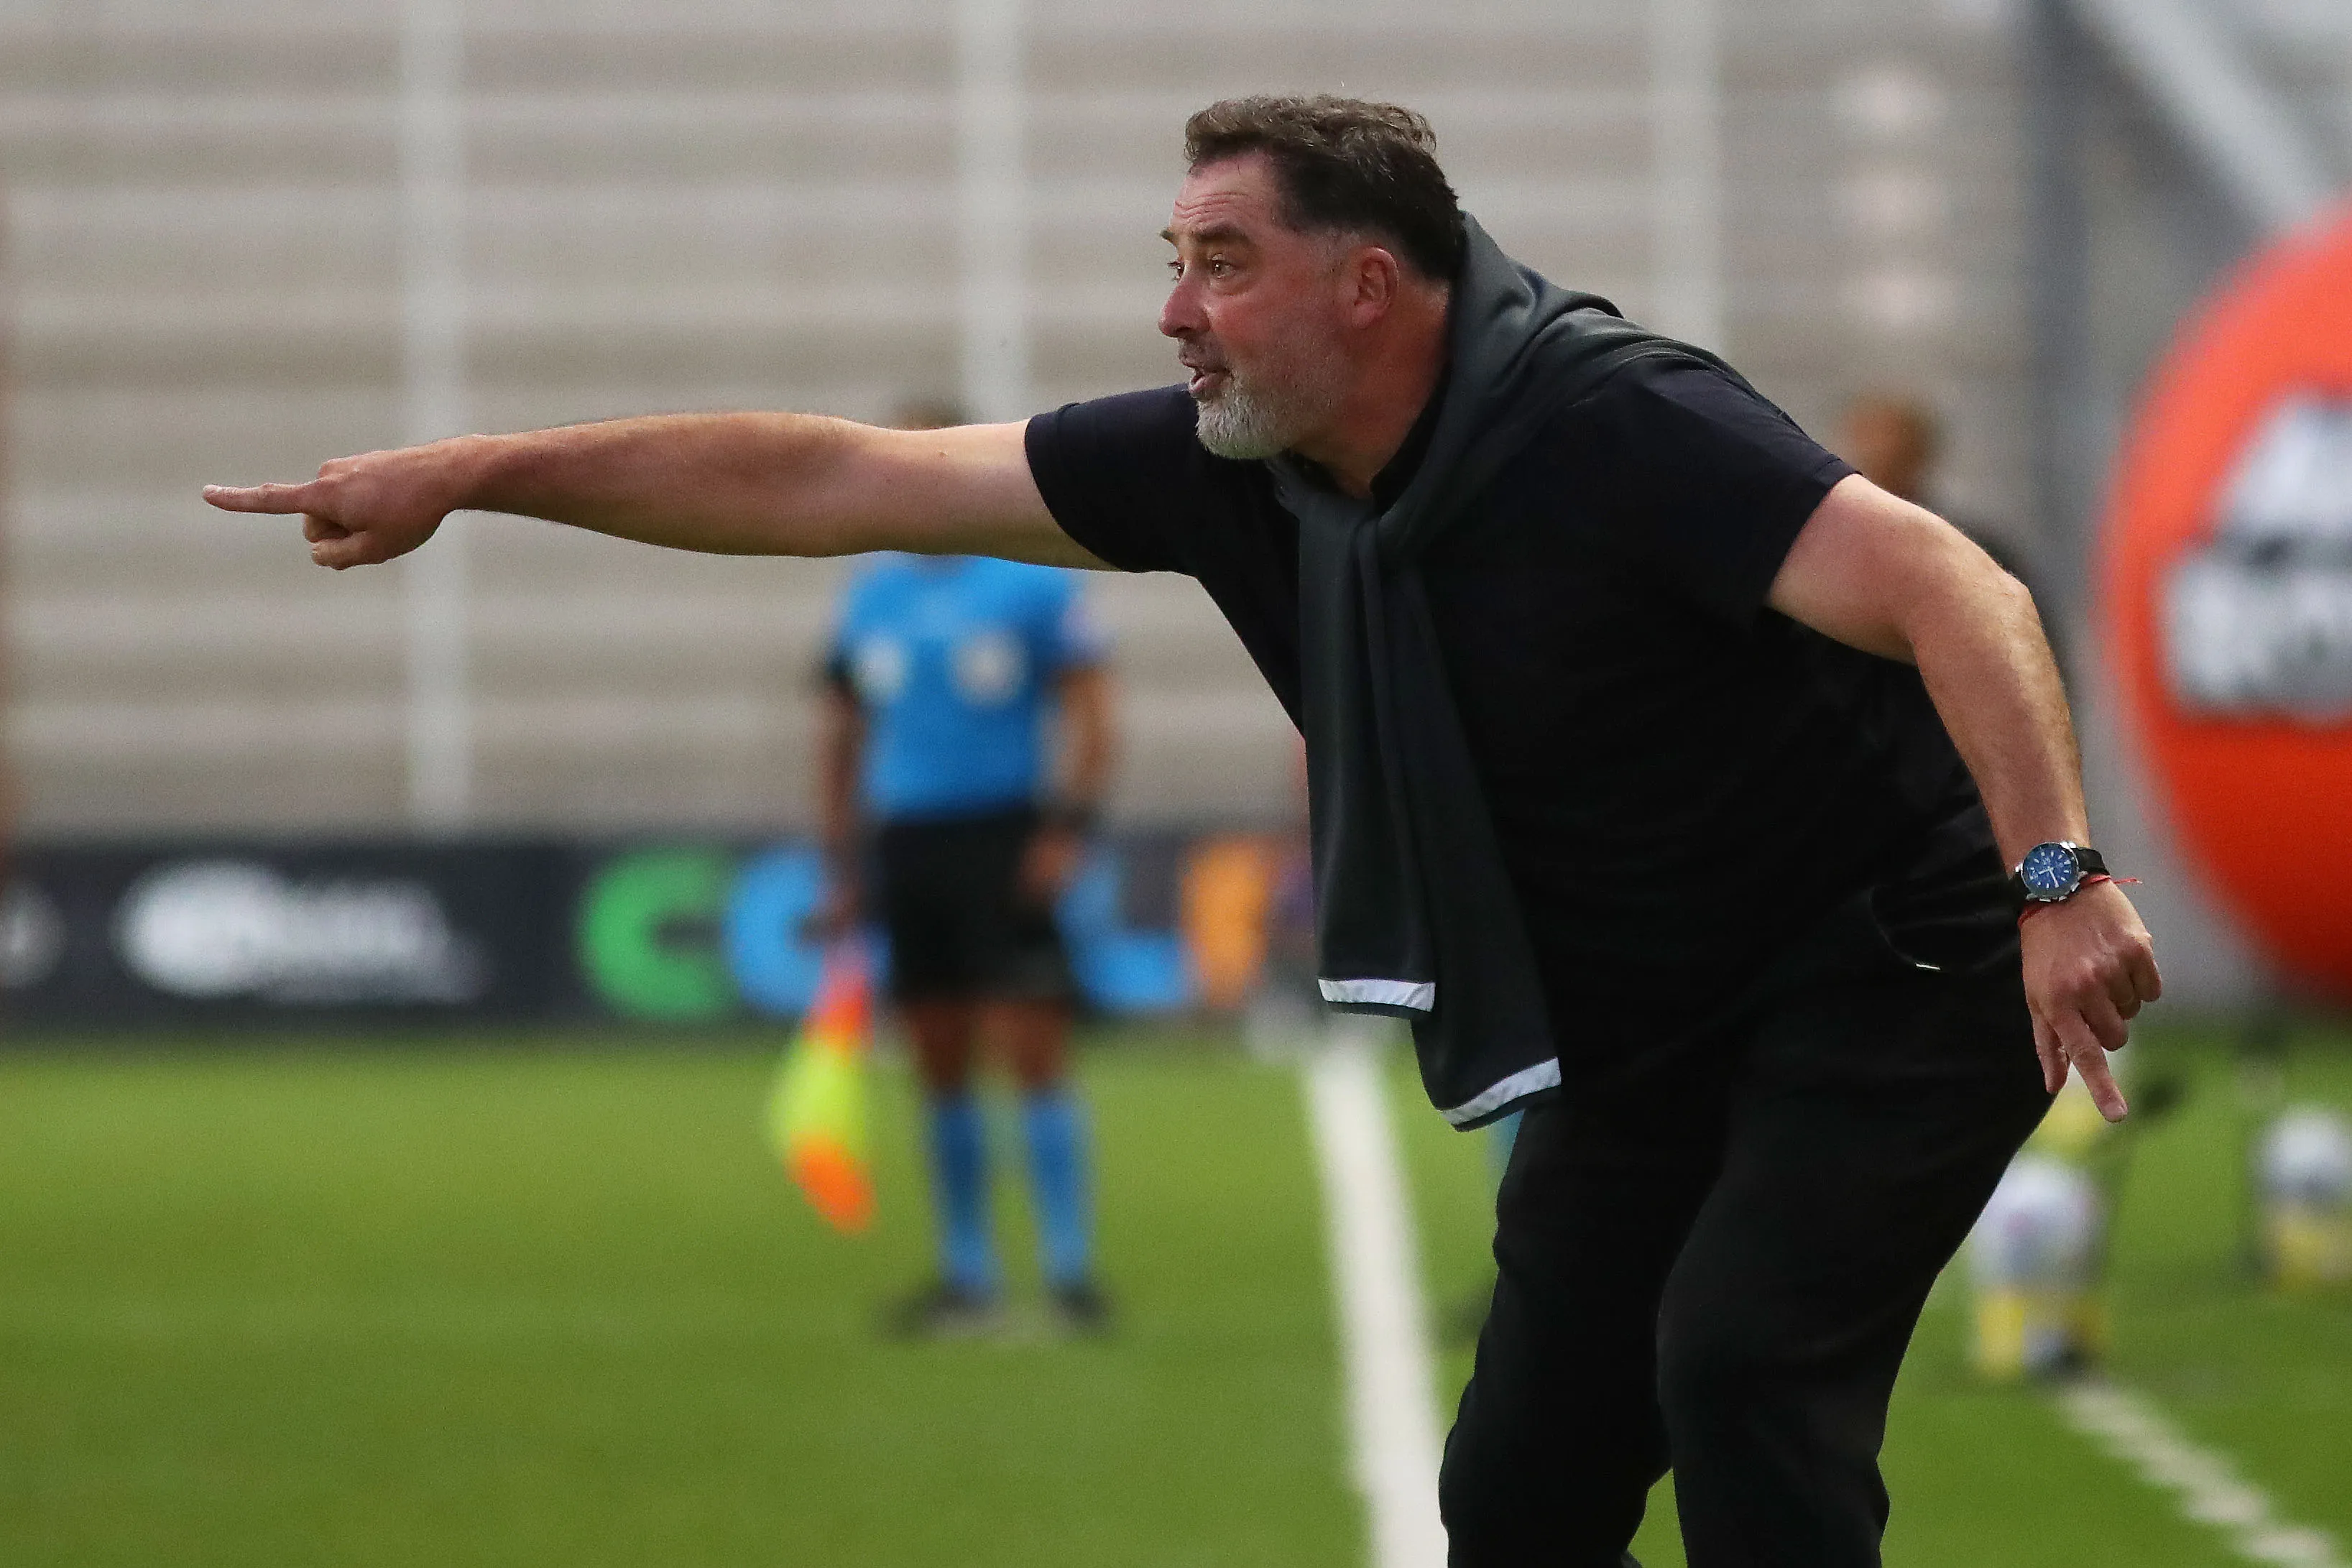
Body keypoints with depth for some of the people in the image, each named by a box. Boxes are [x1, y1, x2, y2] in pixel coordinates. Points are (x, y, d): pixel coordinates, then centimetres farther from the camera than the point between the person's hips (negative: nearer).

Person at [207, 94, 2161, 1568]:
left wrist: (2057, 878, -50)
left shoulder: (1614, 428, -26)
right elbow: (837, 484, -2)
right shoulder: (1229, 467, -5)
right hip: (1643, 1039, 8)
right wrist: (471, 473, -3)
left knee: (1738, 1364, -26)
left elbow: (1956, 590, -35)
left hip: (1892, 971, -8)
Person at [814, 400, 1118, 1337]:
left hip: (1003, 839, -5)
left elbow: (1089, 707, -3)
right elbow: (842, 732, 18)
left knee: (1032, 1051, -10)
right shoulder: (872, 593, 12)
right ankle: (967, 1277, 12)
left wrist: (1068, 829, -14)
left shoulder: (1031, 580, -2)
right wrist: (842, 864, 14)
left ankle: (1070, 1268, -8)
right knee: (940, 1069, 7)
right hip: (904, 839, 5)